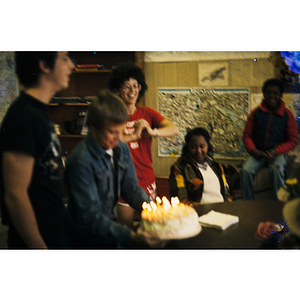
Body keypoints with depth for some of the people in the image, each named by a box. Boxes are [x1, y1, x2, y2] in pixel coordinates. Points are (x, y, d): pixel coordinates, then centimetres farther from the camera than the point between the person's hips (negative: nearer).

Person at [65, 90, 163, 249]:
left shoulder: (122, 149, 3)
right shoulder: (81, 161, -21)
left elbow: (131, 189, 9)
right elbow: (90, 216, -23)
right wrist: (130, 237, -32)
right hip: (89, 239, -6)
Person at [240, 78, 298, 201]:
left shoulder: (287, 115, 2)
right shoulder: (256, 113, 6)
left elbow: (293, 140, 3)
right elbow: (247, 135, 9)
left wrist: (276, 151, -12)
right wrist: (253, 150, -10)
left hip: (277, 154, -1)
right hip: (258, 153, 2)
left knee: (276, 170, -34)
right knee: (246, 170, -27)